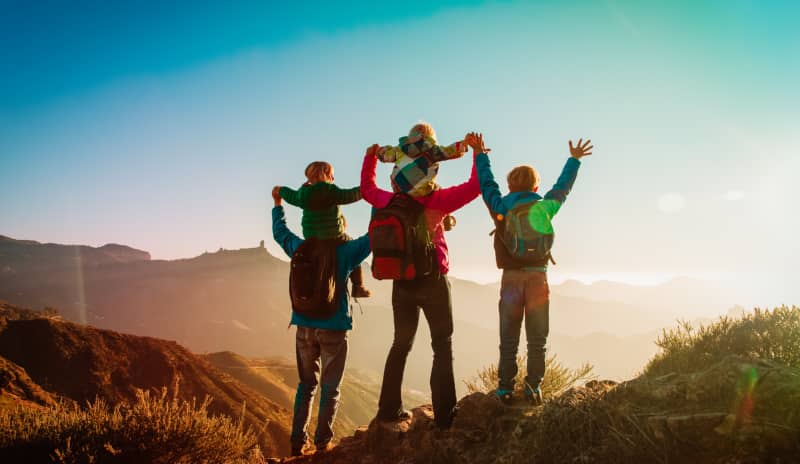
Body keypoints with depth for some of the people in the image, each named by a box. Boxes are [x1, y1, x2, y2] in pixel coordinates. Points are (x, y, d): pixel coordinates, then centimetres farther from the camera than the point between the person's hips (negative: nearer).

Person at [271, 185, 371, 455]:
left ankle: (298, 442, 15)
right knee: (330, 389, 6)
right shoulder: (346, 252, -7)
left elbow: (280, 233, 20)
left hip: (305, 326, 4)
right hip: (333, 327, -4)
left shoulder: (301, 249, 4)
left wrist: (277, 204, 33)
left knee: (307, 385, 16)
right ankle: (322, 442, 7)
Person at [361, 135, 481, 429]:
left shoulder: (389, 201, 1)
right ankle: (444, 415, -1)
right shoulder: (437, 201, -11)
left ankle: (389, 409, 19)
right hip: (433, 280, -4)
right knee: (443, 346, 4)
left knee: (401, 344, 17)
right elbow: (475, 186, -13)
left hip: (401, 281, 5)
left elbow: (367, 188, 20)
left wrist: (370, 157, 27)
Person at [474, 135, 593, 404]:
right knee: (537, 340, 7)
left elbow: (487, 183, 15)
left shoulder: (501, 207, 2)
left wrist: (481, 156, 29)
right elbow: (562, 187, 19)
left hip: (511, 277, 0)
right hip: (538, 277, 0)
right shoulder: (545, 207, 3)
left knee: (509, 340, 6)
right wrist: (574, 160, 34)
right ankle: (533, 388, 6)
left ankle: (505, 389, 5)